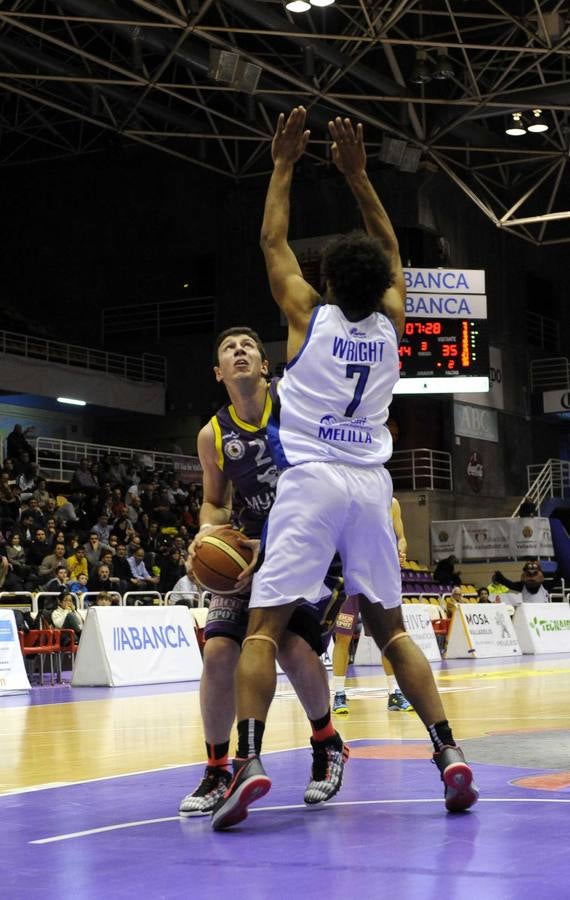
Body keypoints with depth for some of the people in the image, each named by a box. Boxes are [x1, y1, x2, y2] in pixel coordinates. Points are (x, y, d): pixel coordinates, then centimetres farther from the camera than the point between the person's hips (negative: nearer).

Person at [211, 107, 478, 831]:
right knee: (390, 628, 12)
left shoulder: (309, 315, -1)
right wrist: (356, 174, 24)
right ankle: (448, 752, 2)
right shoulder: (390, 323, 8)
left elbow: (273, 242, 12)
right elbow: (391, 254, 24)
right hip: (371, 486, 4)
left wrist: (284, 164, 20)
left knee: (263, 627, -5)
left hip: (310, 481, -4)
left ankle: (247, 760, -22)